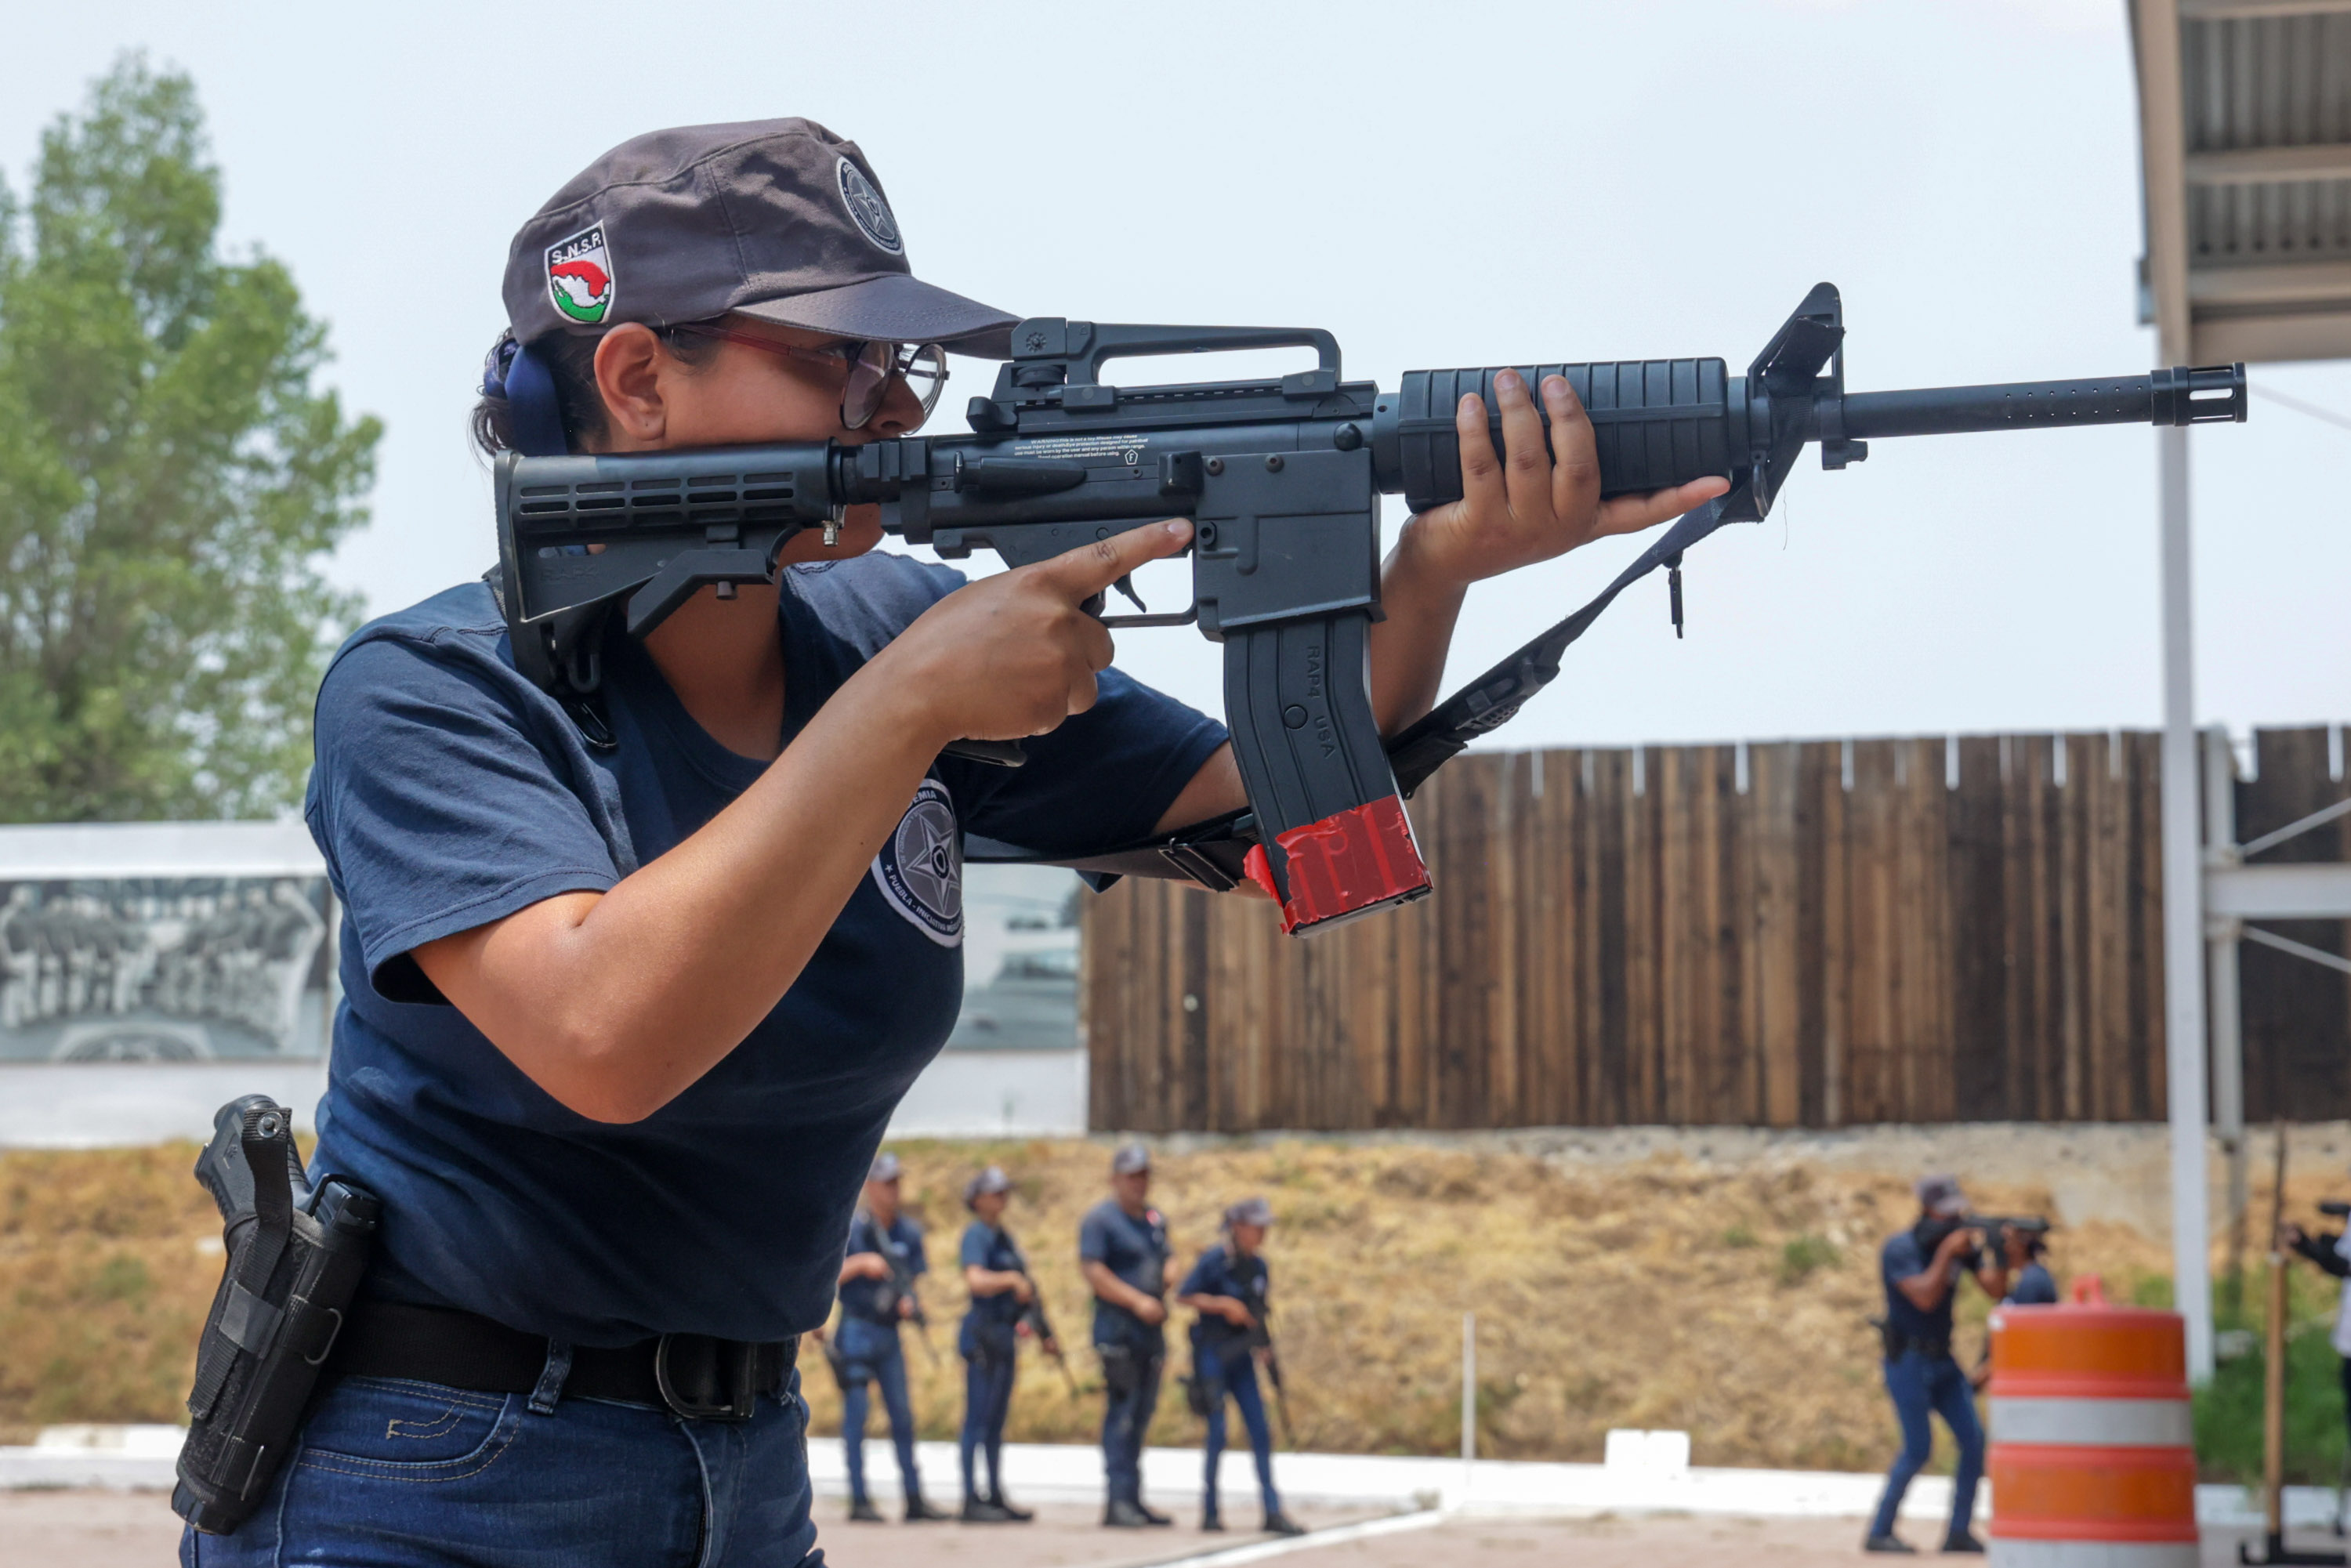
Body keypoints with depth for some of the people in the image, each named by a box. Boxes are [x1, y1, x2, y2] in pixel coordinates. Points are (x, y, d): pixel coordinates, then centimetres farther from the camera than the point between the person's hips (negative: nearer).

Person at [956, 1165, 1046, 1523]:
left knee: (996, 1422, 11)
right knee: (978, 1419, -8)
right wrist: (1011, 1279, -39)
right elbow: (975, 1279, -26)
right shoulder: (976, 1234, -9)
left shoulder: (1003, 1236, 18)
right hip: (984, 1333, -9)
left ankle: (996, 1498, 15)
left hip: (1005, 1335, 9)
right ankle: (972, 1500, -8)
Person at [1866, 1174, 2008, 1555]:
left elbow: (1995, 1289, -3)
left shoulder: (1964, 1243, 5)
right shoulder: (1900, 1248, -13)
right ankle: (1879, 1533, 0)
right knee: (1918, 1448, -10)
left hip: (1942, 1362, 7)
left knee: (1974, 1440, -3)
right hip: (1907, 1361, -6)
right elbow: (1925, 1297, -25)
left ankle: (1958, 1533, 3)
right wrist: (1946, 1252, -27)